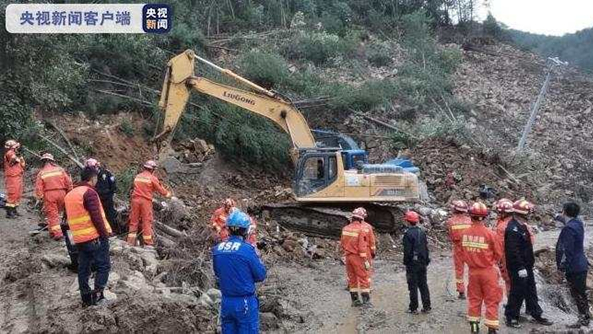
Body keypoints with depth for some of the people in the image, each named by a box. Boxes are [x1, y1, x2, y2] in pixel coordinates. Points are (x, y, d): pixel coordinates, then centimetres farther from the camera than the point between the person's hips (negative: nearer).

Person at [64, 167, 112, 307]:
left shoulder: (69, 194, 14)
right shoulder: (89, 192, -12)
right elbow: (97, 217, -18)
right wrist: (105, 234, -11)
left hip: (79, 239, 8)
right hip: (95, 237, -8)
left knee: (83, 269, 10)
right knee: (103, 266, -1)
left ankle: (86, 298, 14)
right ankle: (97, 293, -11)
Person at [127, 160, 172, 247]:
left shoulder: (137, 177, 11)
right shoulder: (152, 178, -4)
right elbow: (160, 189, 3)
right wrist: (168, 194, 22)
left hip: (135, 199, 4)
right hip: (146, 201, -4)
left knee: (134, 220, 9)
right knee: (147, 221, 1)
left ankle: (131, 242, 11)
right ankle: (148, 243, 3)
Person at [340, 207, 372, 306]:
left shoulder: (345, 228, 4)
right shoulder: (362, 229, -15)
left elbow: (342, 243, 10)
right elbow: (362, 246, -18)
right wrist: (366, 261, -15)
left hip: (348, 256, 6)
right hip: (358, 257, -6)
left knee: (352, 278, 13)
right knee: (363, 277, 2)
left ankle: (355, 299, 18)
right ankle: (366, 299, 1)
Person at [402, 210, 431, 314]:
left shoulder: (408, 234, -15)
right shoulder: (422, 232, 6)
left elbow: (407, 251, -15)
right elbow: (426, 248, 12)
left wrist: (406, 263, -7)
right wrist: (426, 261, 18)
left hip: (412, 264, -6)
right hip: (422, 263, 6)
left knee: (413, 286, 0)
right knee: (423, 285, 12)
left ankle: (413, 308, 5)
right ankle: (426, 306, 15)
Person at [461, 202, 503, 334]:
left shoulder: (465, 234, -8)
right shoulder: (490, 234, -18)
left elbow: (463, 252, 3)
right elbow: (499, 253, -8)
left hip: (472, 271, 4)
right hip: (488, 271, -3)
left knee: (474, 298, 17)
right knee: (491, 300, 7)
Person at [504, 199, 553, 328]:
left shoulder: (521, 225, 9)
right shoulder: (513, 229, -24)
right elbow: (513, 251, -28)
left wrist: (530, 262, 22)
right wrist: (520, 268, -27)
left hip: (526, 266, 10)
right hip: (518, 268, -10)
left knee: (531, 291, 18)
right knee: (517, 293, 0)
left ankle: (536, 314, 30)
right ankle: (511, 318, 13)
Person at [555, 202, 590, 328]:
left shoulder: (568, 228, -21)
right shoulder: (577, 223, 8)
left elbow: (567, 250, -23)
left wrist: (562, 265, -18)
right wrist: (560, 218, 52)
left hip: (573, 267, -9)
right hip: (581, 265, 9)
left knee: (578, 294, -2)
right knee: (581, 293, 16)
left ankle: (584, 318, 4)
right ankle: (585, 317, 25)